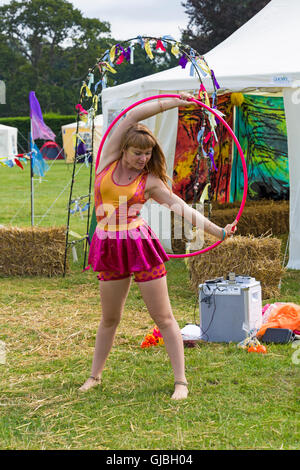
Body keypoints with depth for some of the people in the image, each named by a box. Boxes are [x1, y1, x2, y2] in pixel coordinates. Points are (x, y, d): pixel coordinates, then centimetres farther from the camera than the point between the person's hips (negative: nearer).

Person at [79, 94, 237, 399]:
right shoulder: (109, 161, 5)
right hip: (110, 248, 2)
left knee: (163, 318, 0)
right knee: (109, 318, 14)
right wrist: (170, 103, 0)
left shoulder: (149, 180, 2)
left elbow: (181, 207, -2)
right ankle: (94, 376, 30)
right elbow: (132, 116, -1)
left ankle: (181, 381, 5)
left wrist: (217, 231, -11)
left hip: (140, 245, -2)